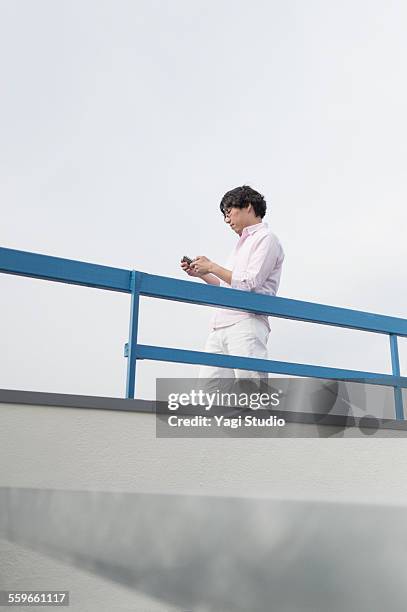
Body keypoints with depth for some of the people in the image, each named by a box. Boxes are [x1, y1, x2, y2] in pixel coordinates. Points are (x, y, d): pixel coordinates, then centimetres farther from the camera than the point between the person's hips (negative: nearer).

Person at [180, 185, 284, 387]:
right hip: (220, 326, 9)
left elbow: (250, 284, -11)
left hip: (246, 323, -9)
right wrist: (201, 274, 20)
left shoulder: (266, 239, 0)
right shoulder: (242, 243, 27)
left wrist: (212, 267, -5)